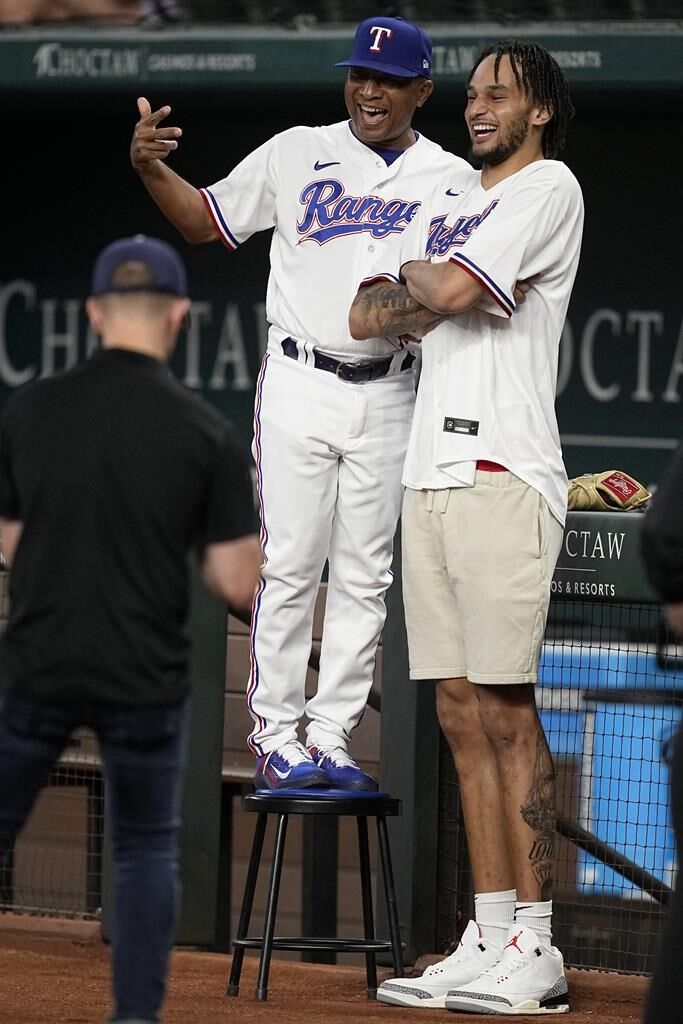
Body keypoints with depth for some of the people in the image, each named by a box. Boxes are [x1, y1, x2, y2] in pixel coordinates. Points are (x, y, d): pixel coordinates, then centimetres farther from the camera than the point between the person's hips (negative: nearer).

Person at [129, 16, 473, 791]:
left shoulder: (452, 181, 6)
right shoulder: (297, 154, 4)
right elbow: (207, 221, 10)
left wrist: (412, 306, -18)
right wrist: (151, 171, -8)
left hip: (387, 398, 2)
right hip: (300, 385, -2)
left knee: (364, 576, 4)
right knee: (289, 564, -5)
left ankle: (331, 738, 11)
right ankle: (275, 736, 1)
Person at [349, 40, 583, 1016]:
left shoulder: (551, 188, -2)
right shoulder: (448, 202, 22)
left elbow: (452, 290, -13)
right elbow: (363, 316, 14)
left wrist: (417, 279, 7)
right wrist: (429, 287, -1)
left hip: (502, 473, -8)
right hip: (432, 469, 8)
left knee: (506, 712, -10)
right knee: (462, 715, 6)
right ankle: (489, 940, 8)